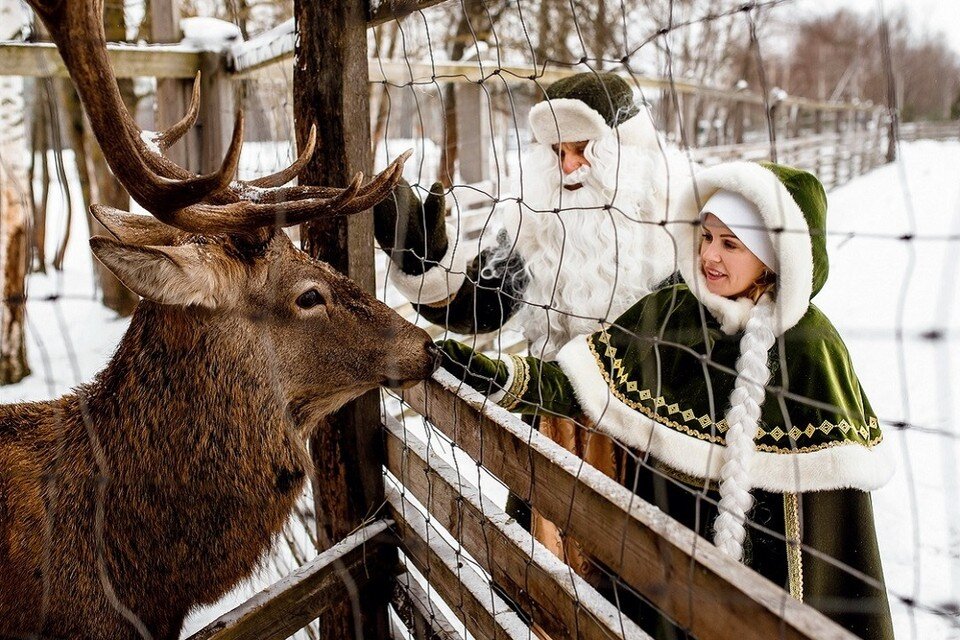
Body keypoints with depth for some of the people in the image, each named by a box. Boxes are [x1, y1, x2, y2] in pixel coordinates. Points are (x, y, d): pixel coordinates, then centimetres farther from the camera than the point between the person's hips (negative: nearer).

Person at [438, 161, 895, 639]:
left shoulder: (810, 347, -15)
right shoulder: (666, 314, -6)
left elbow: (836, 493, -13)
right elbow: (577, 383, -11)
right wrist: (494, 376, -25)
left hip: (762, 564, -3)